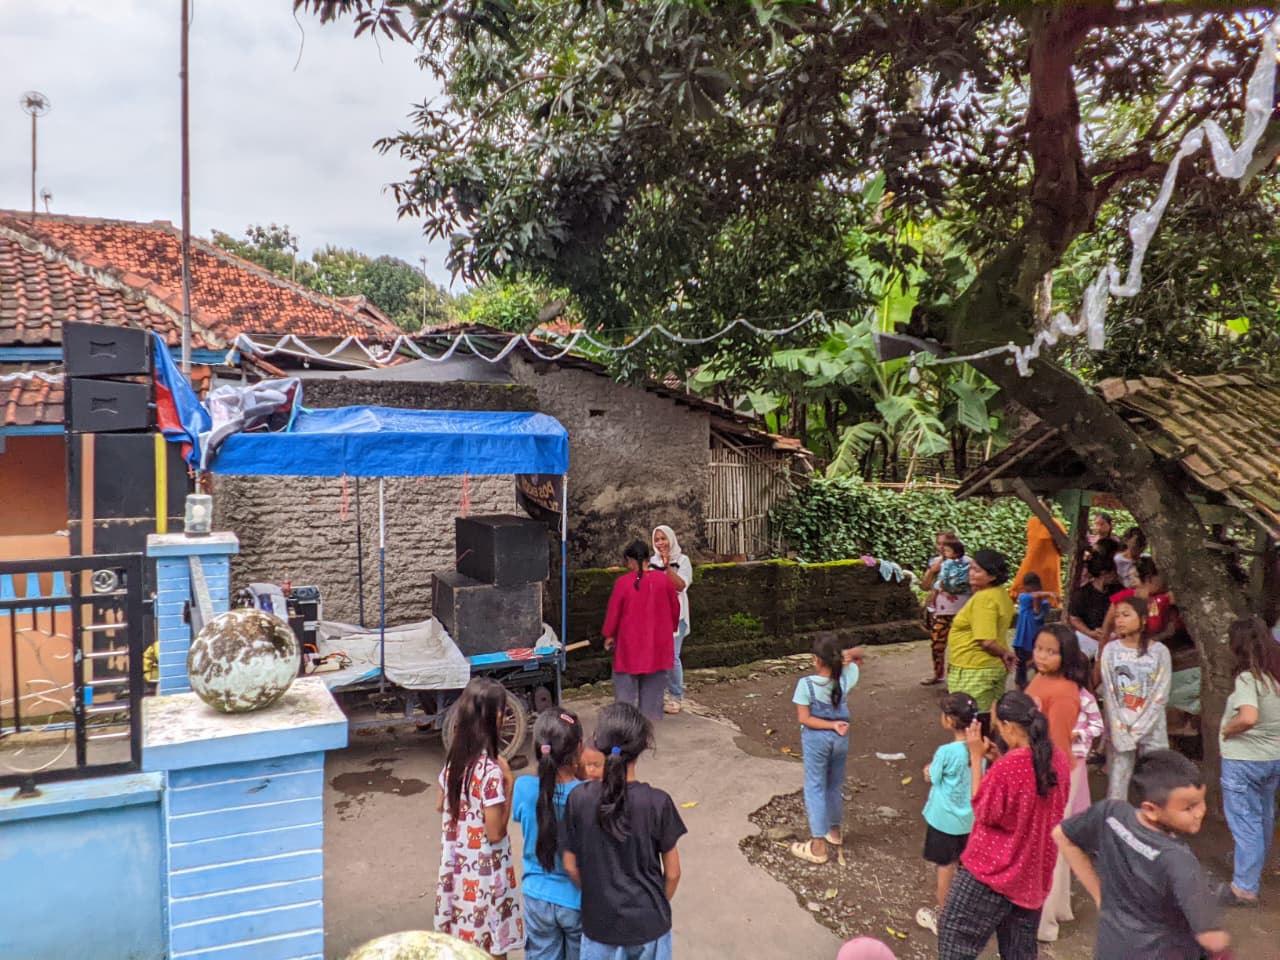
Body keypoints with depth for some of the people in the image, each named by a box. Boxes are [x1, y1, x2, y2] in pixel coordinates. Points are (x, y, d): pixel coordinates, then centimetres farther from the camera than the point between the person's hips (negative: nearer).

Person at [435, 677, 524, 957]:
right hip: (485, 870, -7)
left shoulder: (454, 758, -5)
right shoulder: (491, 771, -28)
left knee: (464, 939, 24)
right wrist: (508, 783, -18)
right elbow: (495, 832, -22)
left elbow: (440, 805, 10)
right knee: (492, 948, 12)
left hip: (456, 865, 7)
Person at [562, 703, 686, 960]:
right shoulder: (657, 802, -20)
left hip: (599, 921, 1)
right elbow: (672, 872, -9)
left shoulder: (579, 799, -15)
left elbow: (571, 866, -3)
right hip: (647, 921, -1)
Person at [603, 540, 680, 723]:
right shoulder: (663, 579, -6)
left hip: (630, 641, -2)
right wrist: (671, 629, 19)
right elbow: (675, 607, 4)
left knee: (626, 680, 9)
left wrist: (609, 635, 6)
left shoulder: (622, 582, -13)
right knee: (653, 681, 13)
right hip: (657, 641, 2)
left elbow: (614, 611, -7)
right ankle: (651, 713, 17)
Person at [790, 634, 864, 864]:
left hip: (816, 740, -4)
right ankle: (834, 831, 41)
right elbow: (859, 653, 8)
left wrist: (832, 726, -19)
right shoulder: (846, 678, -11)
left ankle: (818, 847, 11)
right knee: (835, 785, 23)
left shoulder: (806, 684, -22)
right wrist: (848, 655, -10)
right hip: (840, 738, 5)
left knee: (815, 789, 6)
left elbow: (804, 718, -20)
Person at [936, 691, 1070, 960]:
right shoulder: (1058, 760, -5)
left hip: (994, 867, -7)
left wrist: (976, 757, -16)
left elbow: (983, 812, -15)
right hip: (1034, 871, 7)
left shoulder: (1008, 766, -28)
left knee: (954, 930, 10)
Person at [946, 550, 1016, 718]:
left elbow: (986, 641, -24)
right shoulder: (1002, 595, 8)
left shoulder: (983, 598, -20)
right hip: (995, 667, 9)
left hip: (973, 672, -9)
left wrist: (1005, 653, -8)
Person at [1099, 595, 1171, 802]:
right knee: (1117, 784, 1)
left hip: (1150, 728, 0)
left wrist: (1138, 729, -11)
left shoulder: (1159, 651, -2)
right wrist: (1121, 732, -10)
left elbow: (1160, 696, -6)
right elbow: (1109, 694, -3)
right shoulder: (1111, 650, 0)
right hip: (1120, 729, 1)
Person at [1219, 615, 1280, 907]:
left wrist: (1226, 730, -18)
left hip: (1244, 760, -7)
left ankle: (1245, 887, 8)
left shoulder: (1248, 677, -23)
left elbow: (1248, 718, -36)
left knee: (1245, 822, 2)